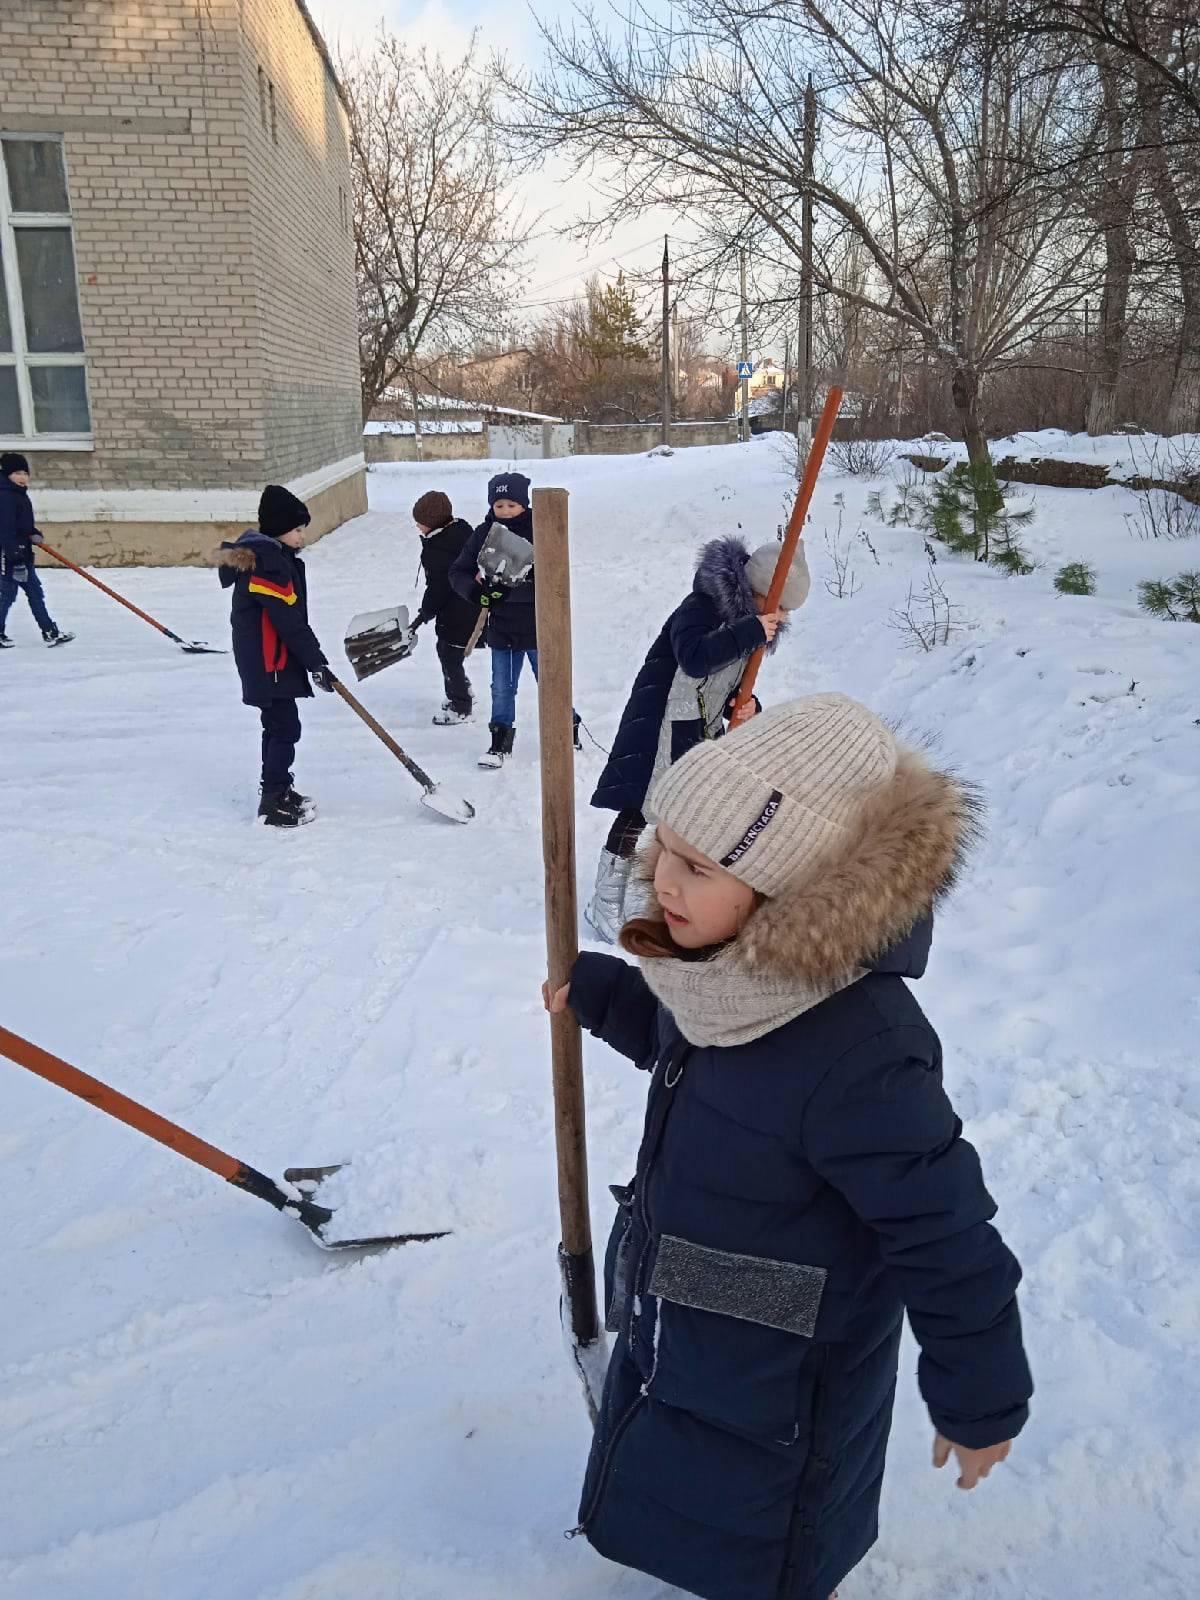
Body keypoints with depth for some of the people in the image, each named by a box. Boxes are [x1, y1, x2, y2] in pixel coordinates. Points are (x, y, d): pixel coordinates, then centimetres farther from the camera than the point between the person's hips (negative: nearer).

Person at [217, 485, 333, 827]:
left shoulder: (258, 553, 13)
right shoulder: (269, 564, -22)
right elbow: (290, 621, -23)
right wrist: (316, 661, -18)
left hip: (261, 659, 11)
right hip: (270, 662, -11)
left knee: (277, 724, 19)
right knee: (285, 728, -6)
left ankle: (275, 790, 31)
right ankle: (273, 802, -2)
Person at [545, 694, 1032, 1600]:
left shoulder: (857, 1052, -38)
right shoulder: (733, 974, -13)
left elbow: (946, 1239, -27)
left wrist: (982, 1401, -15)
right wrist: (599, 995, 9)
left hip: (782, 1385, -7)